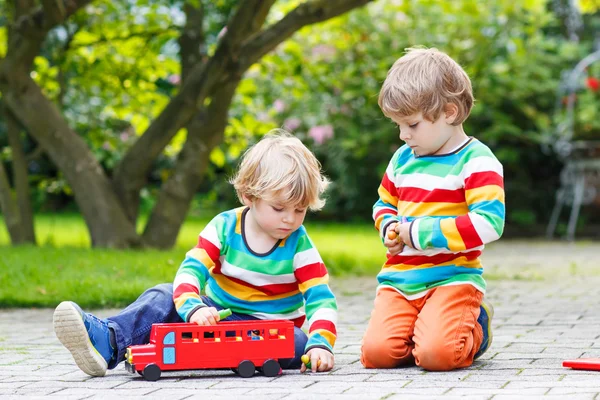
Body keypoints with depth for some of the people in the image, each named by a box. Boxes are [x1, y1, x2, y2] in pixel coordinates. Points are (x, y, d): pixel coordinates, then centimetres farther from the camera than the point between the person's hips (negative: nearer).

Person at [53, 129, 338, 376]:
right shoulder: (225, 227, -6)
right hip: (216, 315, 2)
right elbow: (190, 272, -19)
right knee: (164, 296, -17)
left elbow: (321, 298, -15)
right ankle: (106, 341, -46)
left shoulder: (299, 244, -9)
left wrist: (320, 344, -34)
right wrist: (194, 307, -41)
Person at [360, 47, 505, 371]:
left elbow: (488, 223, -20)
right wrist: (389, 228, 5)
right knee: (377, 352, -18)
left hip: (452, 278, -5)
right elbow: (384, 204, 31)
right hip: (398, 278, 5)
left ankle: (477, 325, 5)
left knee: (436, 353, -28)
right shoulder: (403, 158, 13)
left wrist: (419, 232, -16)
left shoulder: (476, 161, -8)